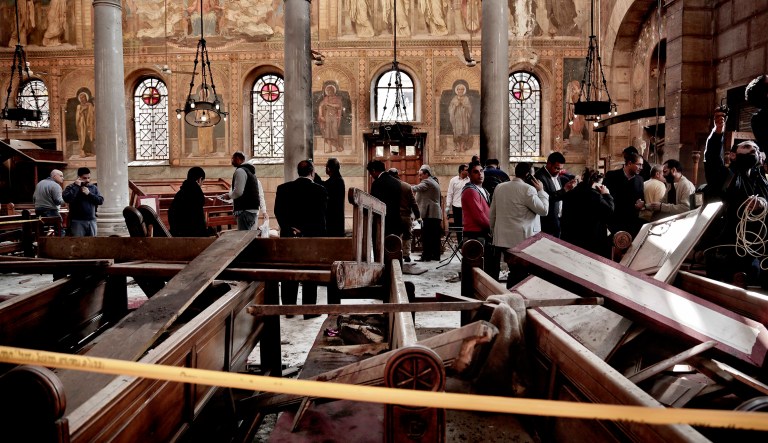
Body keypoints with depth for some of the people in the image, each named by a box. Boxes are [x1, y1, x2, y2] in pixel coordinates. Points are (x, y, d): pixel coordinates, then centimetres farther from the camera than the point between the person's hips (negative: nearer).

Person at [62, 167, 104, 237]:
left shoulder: (93, 187, 13)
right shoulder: (71, 187, 1)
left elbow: (101, 201, 2)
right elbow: (66, 199, -18)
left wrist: (89, 194, -9)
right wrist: (76, 186, -14)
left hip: (91, 221, 4)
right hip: (77, 221, -4)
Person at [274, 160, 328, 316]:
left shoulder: (283, 188, 0)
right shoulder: (320, 190, -8)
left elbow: (278, 212, -6)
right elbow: (321, 215, -8)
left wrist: (290, 229, -8)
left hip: (288, 237, 3)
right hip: (312, 237, -2)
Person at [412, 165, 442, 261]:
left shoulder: (427, 182, -7)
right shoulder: (435, 182, 24)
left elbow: (416, 188, -19)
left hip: (429, 214, -10)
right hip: (436, 213, 10)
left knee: (426, 236, -8)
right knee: (435, 236, 10)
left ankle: (426, 256, -9)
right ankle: (436, 255, 12)